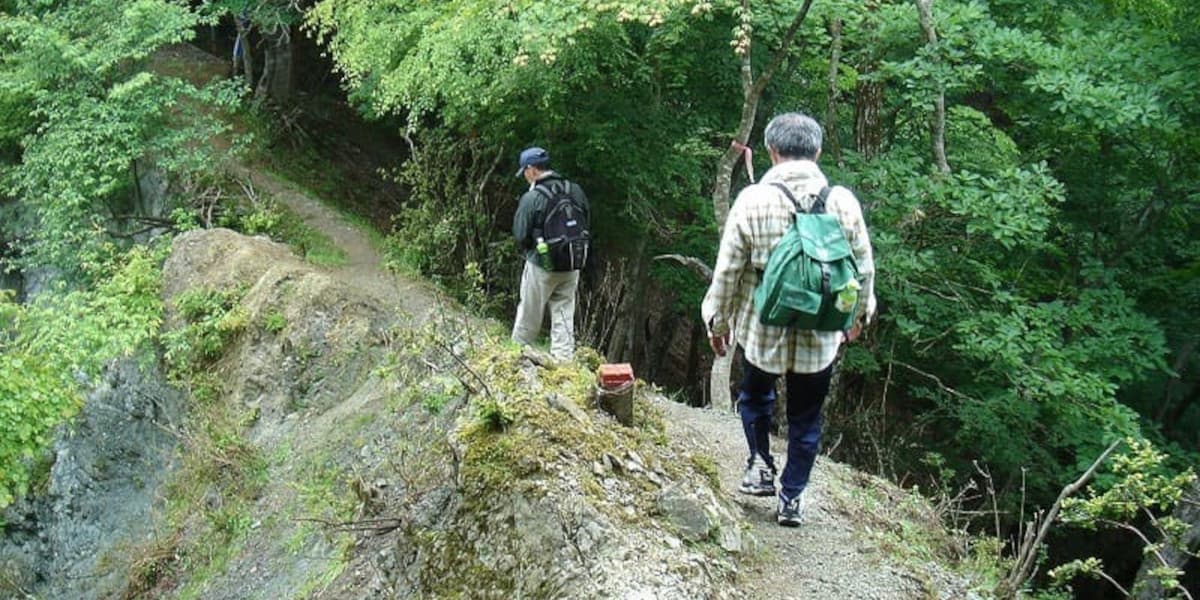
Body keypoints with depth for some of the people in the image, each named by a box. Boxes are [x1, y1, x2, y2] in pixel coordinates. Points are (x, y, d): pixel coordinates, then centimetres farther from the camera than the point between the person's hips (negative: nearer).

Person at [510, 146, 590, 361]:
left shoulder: (531, 198, -18)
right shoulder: (575, 191, -2)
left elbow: (521, 236, -12)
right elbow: (585, 224, 7)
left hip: (541, 265, -5)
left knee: (529, 315, 11)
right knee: (564, 315, 11)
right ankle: (564, 358, 12)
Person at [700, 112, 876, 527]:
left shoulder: (752, 200, -13)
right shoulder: (843, 202, -7)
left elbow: (727, 271, -8)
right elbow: (863, 270, 3)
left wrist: (718, 322, 7)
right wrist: (858, 316, 20)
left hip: (762, 331, -1)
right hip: (821, 338, 1)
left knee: (755, 395, 27)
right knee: (806, 419, 17)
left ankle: (761, 466, 19)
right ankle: (792, 499, 23)